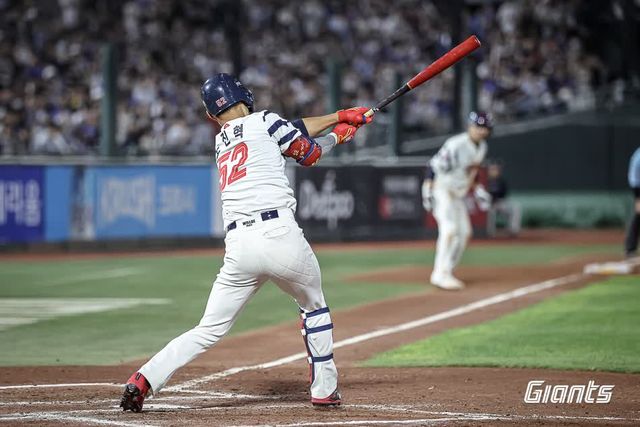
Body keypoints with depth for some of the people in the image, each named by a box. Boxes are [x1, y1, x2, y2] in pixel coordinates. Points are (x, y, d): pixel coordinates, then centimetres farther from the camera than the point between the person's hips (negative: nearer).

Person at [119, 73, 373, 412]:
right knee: (314, 307, 23)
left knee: (209, 330, 6)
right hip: (280, 235, -4)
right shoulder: (262, 121, 5)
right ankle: (324, 389, 23)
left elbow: (292, 130, 28)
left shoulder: (221, 142, 23)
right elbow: (308, 154, 16)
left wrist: (340, 116, 35)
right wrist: (337, 136, 36)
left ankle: (143, 380, -8)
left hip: (238, 245, 4)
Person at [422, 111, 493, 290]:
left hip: (458, 193, 9)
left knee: (464, 232, 7)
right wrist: (428, 191, -31)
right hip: (441, 189, -9)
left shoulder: (482, 147, 5)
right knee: (449, 229, -21)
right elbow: (436, 165, -26)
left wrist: (475, 188, 14)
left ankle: (446, 273, 15)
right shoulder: (456, 144, -23)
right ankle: (441, 274, -22)